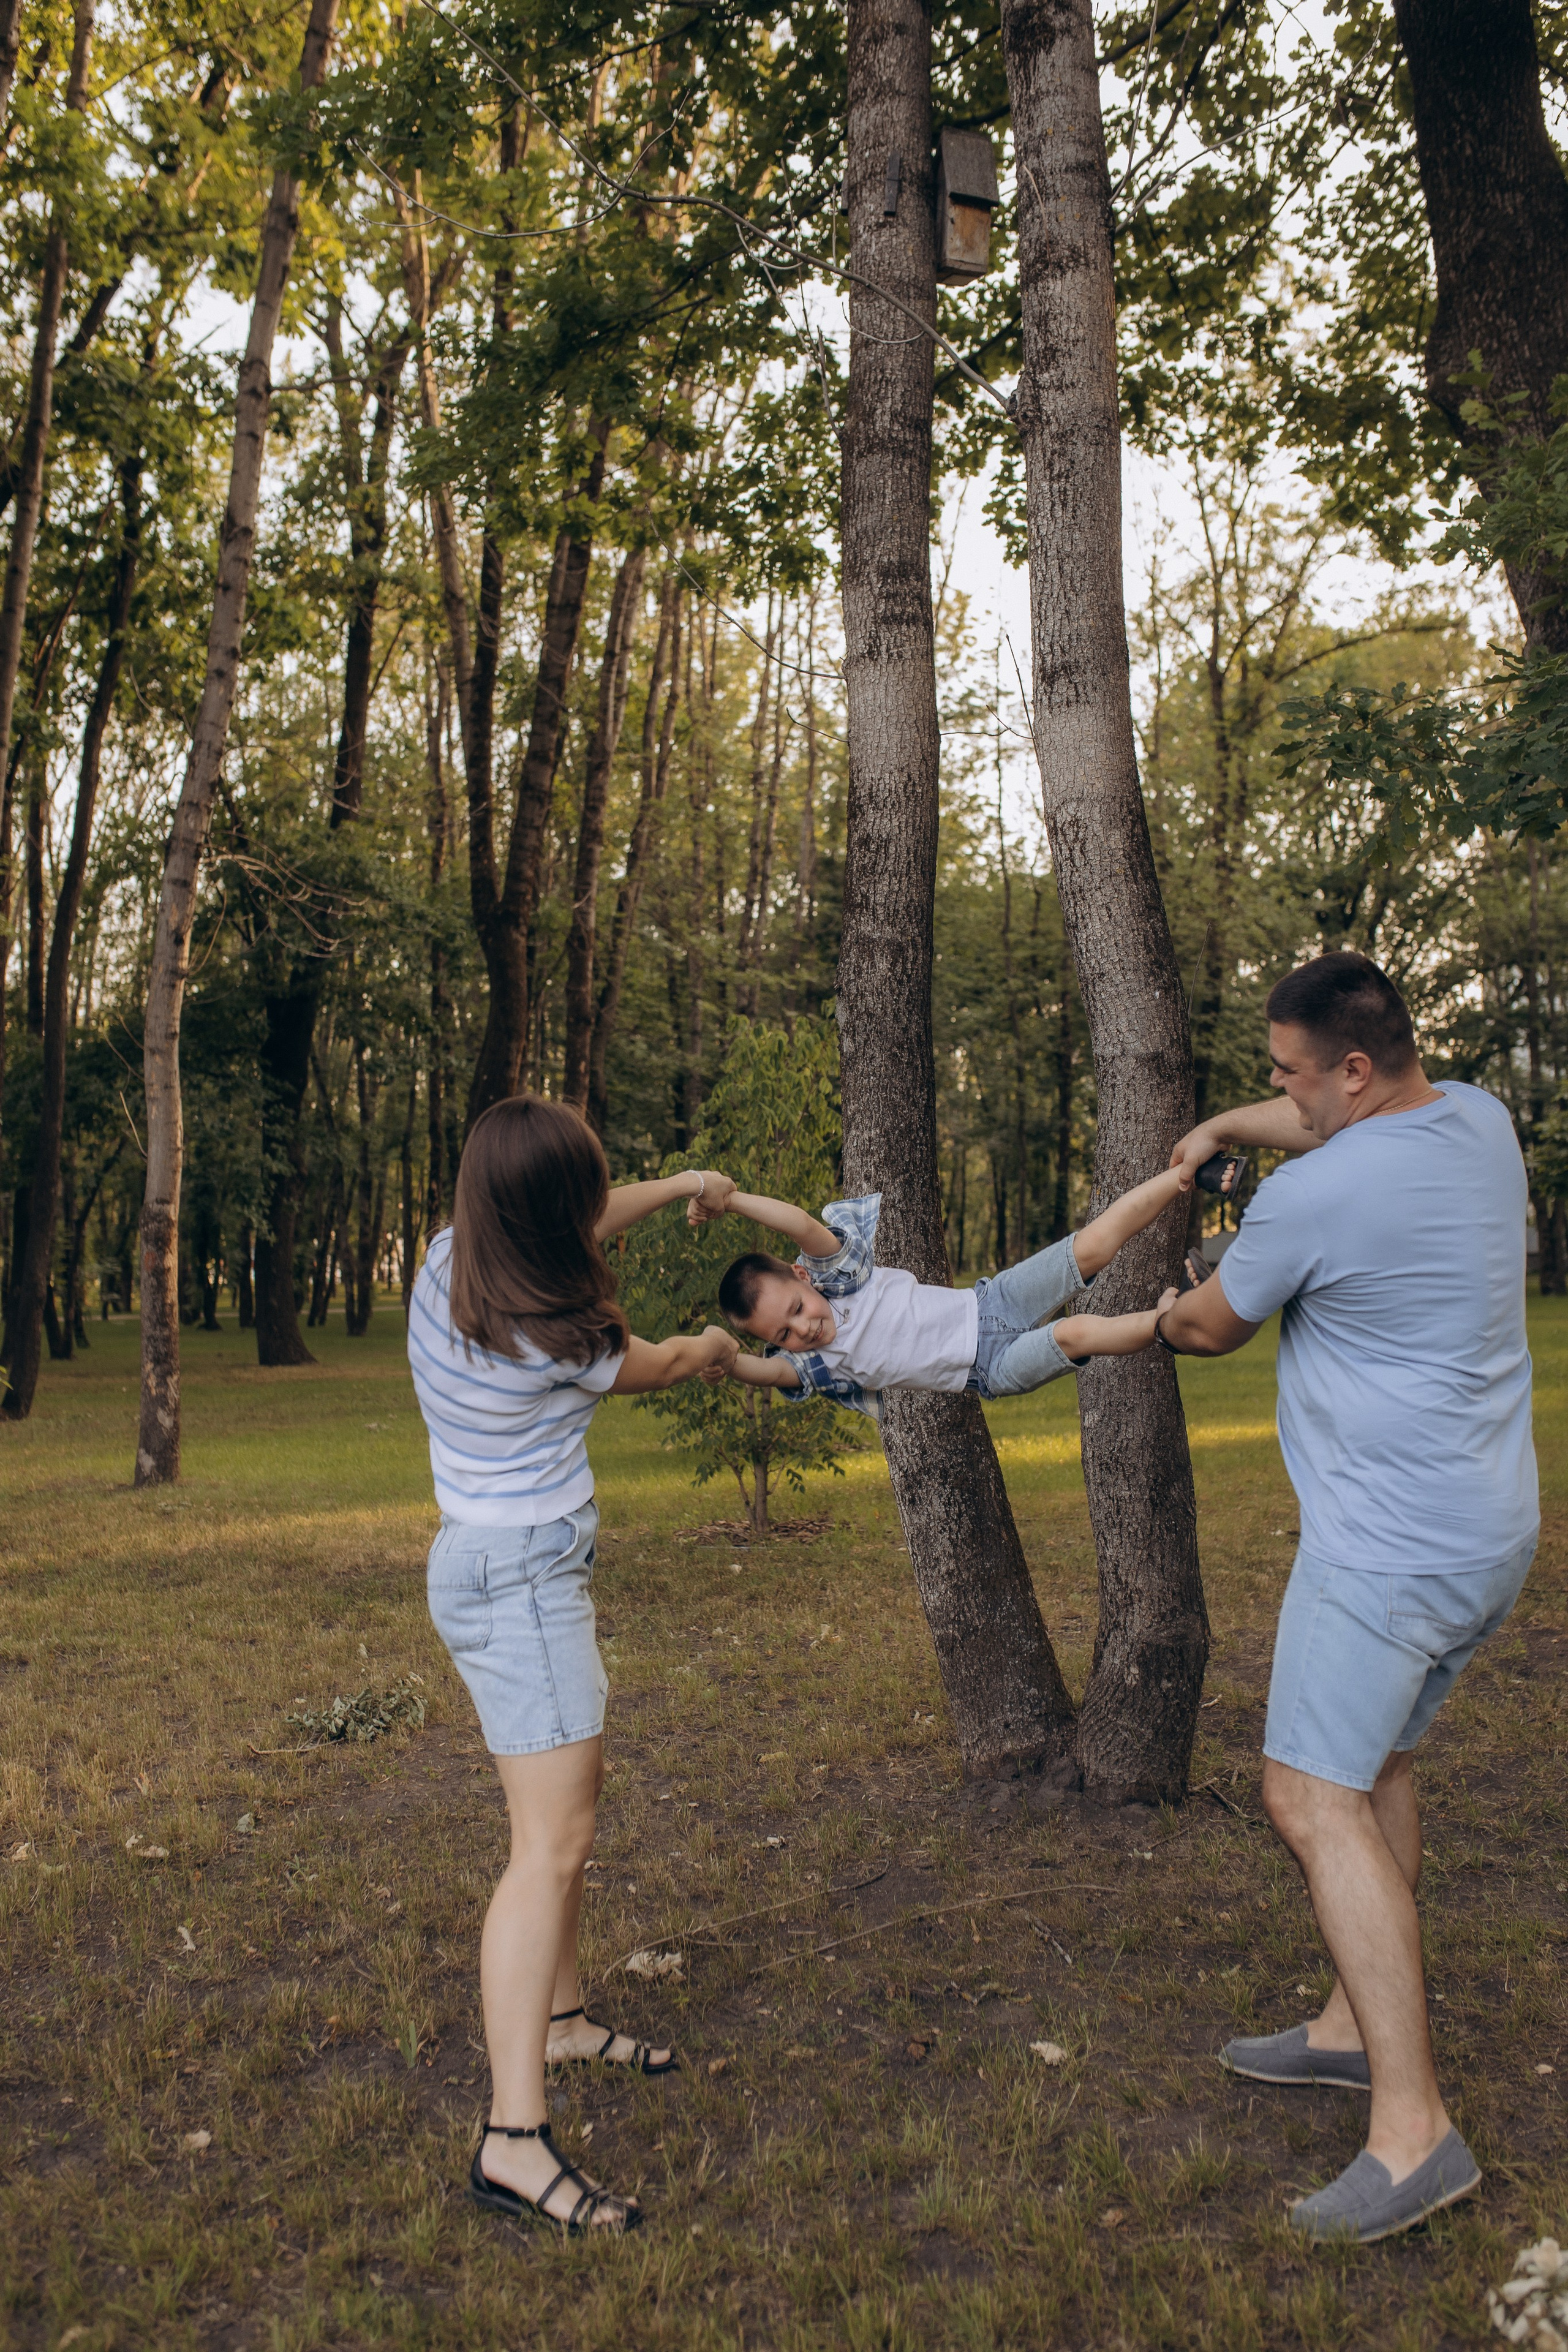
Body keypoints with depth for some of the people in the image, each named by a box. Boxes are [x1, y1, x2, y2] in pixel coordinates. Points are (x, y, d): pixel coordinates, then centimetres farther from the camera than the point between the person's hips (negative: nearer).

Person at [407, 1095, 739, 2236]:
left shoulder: (452, 1256, -3)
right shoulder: (557, 1340, -24)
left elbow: (576, 1228, 18)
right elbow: (659, 1364, -2)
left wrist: (680, 1184, 25)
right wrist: (718, 1345, 21)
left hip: (485, 1562, 10)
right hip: (524, 1579, -10)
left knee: (577, 1791, 21)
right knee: (554, 1843, -11)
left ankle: (558, 2016, 35)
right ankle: (515, 2137, -11)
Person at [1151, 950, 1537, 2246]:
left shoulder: (1313, 1195, -21)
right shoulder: (1480, 1121, 2)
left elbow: (1212, 1326, -2)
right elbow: (1339, 1119, 26)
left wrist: (1164, 1318, 19)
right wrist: (1224, 1126, 23)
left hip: (1388, 1546, -9)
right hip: (1489, 1531, 10)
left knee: (1315, 1799, -5)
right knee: (1380, 1769, 19)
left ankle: (1414, 2126, -2)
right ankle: (1357, 2024, 32)